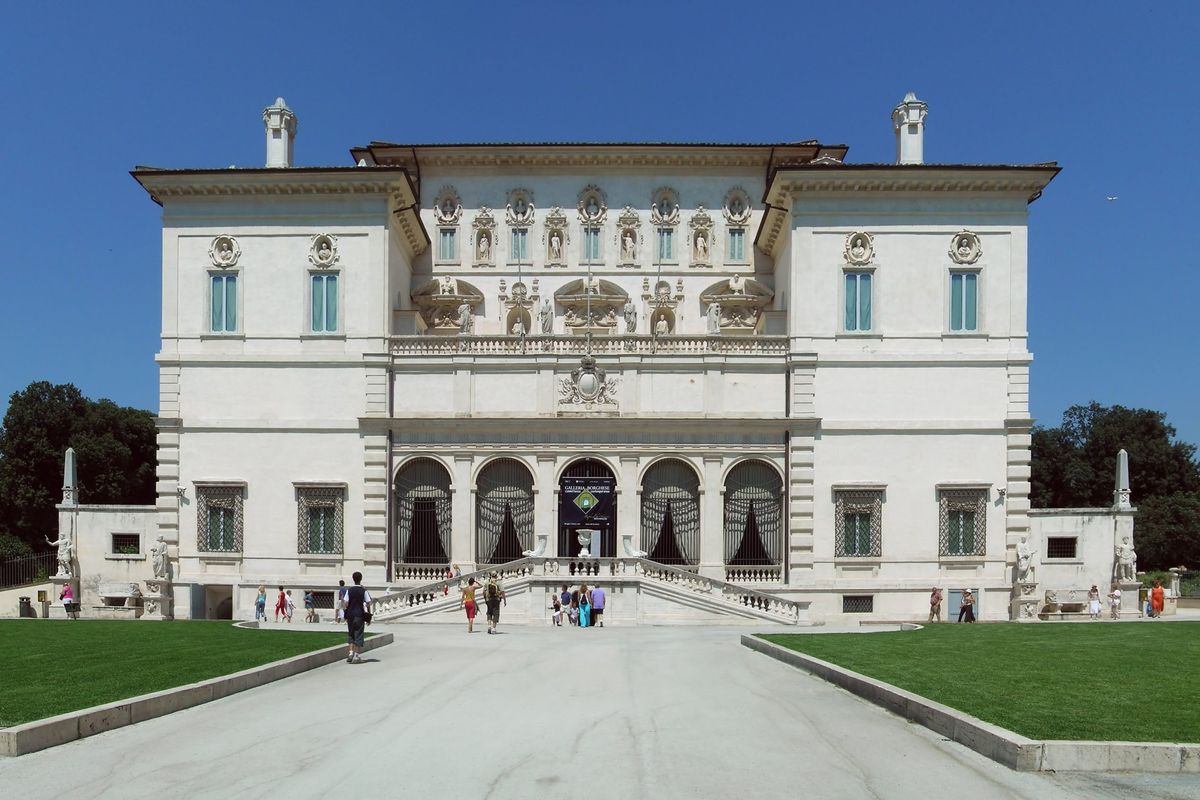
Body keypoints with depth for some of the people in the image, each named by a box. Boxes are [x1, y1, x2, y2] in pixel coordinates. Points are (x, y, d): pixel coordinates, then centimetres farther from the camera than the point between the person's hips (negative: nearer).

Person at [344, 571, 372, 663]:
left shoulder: (349, 590, 1)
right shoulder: (364, 591, -4)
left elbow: (346, 604, -1)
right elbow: (368, 604, -6)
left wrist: (346, 616, 8)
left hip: (350, 614, 2)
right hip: (360, 614, -2)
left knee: (351, 634, 15)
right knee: (358, 635, 3)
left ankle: (351, 653, 4)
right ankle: (357, 656, 2)